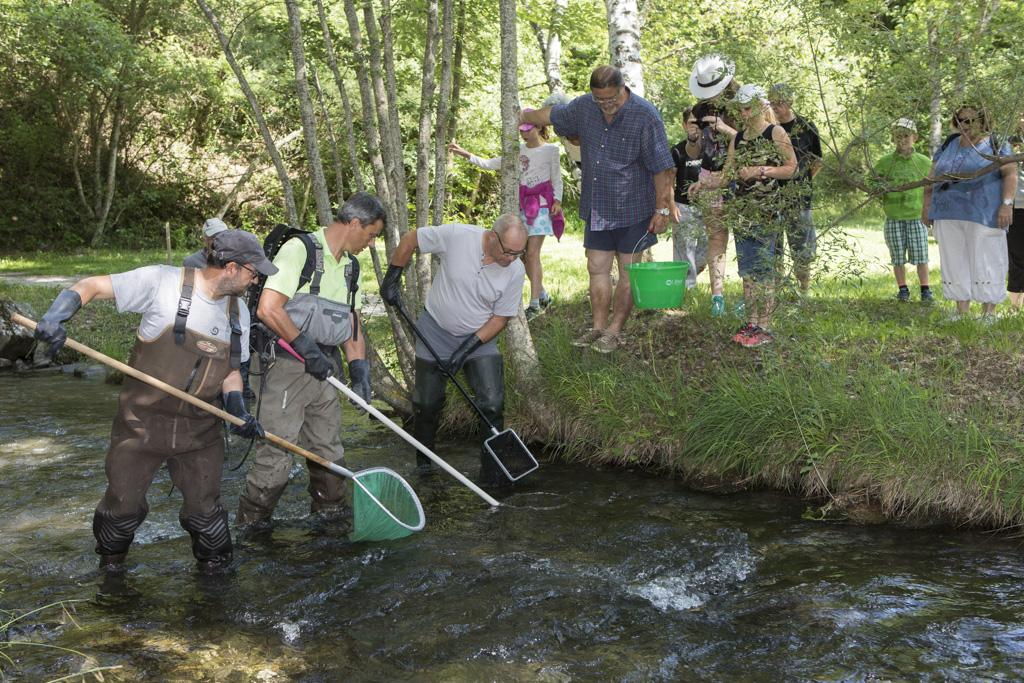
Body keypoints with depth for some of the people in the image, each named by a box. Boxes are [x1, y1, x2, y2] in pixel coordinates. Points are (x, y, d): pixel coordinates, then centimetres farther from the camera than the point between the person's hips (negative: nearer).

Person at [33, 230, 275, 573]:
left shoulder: (238, 312, 4)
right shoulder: (162, 281, -14)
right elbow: (91, 286, -11)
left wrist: (237, 407, -5)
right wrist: (57, 314, -29)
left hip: (199, 429, 3)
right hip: (141, 425, -3)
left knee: (204, 512, 8)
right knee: (124, 506, 12)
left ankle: (216, 566, 32)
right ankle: (110, 558, 40)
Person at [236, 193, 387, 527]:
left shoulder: (348, 265, 15)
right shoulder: (300, 249, -14)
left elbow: (351, 320, 20)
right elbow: (268, 309, -22)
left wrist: (359, 368, 6)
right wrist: (307, 348, -17)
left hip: (324, 369, 8)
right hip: (287, 366, -8)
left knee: (329, 450, 15)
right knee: (276, 455, -7)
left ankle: (331, 510, 30)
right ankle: (251, 524, 6)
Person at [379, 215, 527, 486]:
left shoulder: (516, 271, -18)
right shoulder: (456, 236, -24)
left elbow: (500, 318, -10)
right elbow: (409, 240, -9)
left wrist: (467, 349, -17)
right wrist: (392, 278, -7)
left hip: (480, 337, 1)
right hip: (436, 332, -1)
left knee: (492, 405, -12)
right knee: (427, 403, 9)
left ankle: (492, 474, 1)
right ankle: (423, 464, 32)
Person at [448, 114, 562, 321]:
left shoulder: (551, 150, -1)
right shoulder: (518, 150, 10)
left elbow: (556, 179, 1)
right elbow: (491, 164, 7)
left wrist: (557, 200, -14)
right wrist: (466, 155, -3)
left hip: (541, 204, -5)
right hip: (522, 204, 5)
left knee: (532, 253, -11)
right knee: (524, 253, 6)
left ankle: (534, 304, -8)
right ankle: (543, 296, 22)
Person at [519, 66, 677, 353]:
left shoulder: (645, 116, -16)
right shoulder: (585, 107, 1)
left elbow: (662, 167, -14)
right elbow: (553, 114, 23)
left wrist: (662, 209, -14)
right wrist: (525, 116, 36)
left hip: (632, 209, -5)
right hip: (596, 208, 6)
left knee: (628, 272, 1)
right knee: (597, 268, 8)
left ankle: (615, 331, 8)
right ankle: (598, 327, 16)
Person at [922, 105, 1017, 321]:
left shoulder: (995, 145, -2)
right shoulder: (948, 146, 12)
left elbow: (1011, 174, -9)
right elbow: (932, 176, 13)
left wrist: (1007, 204, -19)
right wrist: (926, 205, 6)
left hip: (983, 214, -5)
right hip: (949, 215, 5)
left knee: (986, 261, -3)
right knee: (954, 261, 5)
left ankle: (989, 312, 1)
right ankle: (961, 310, 12)